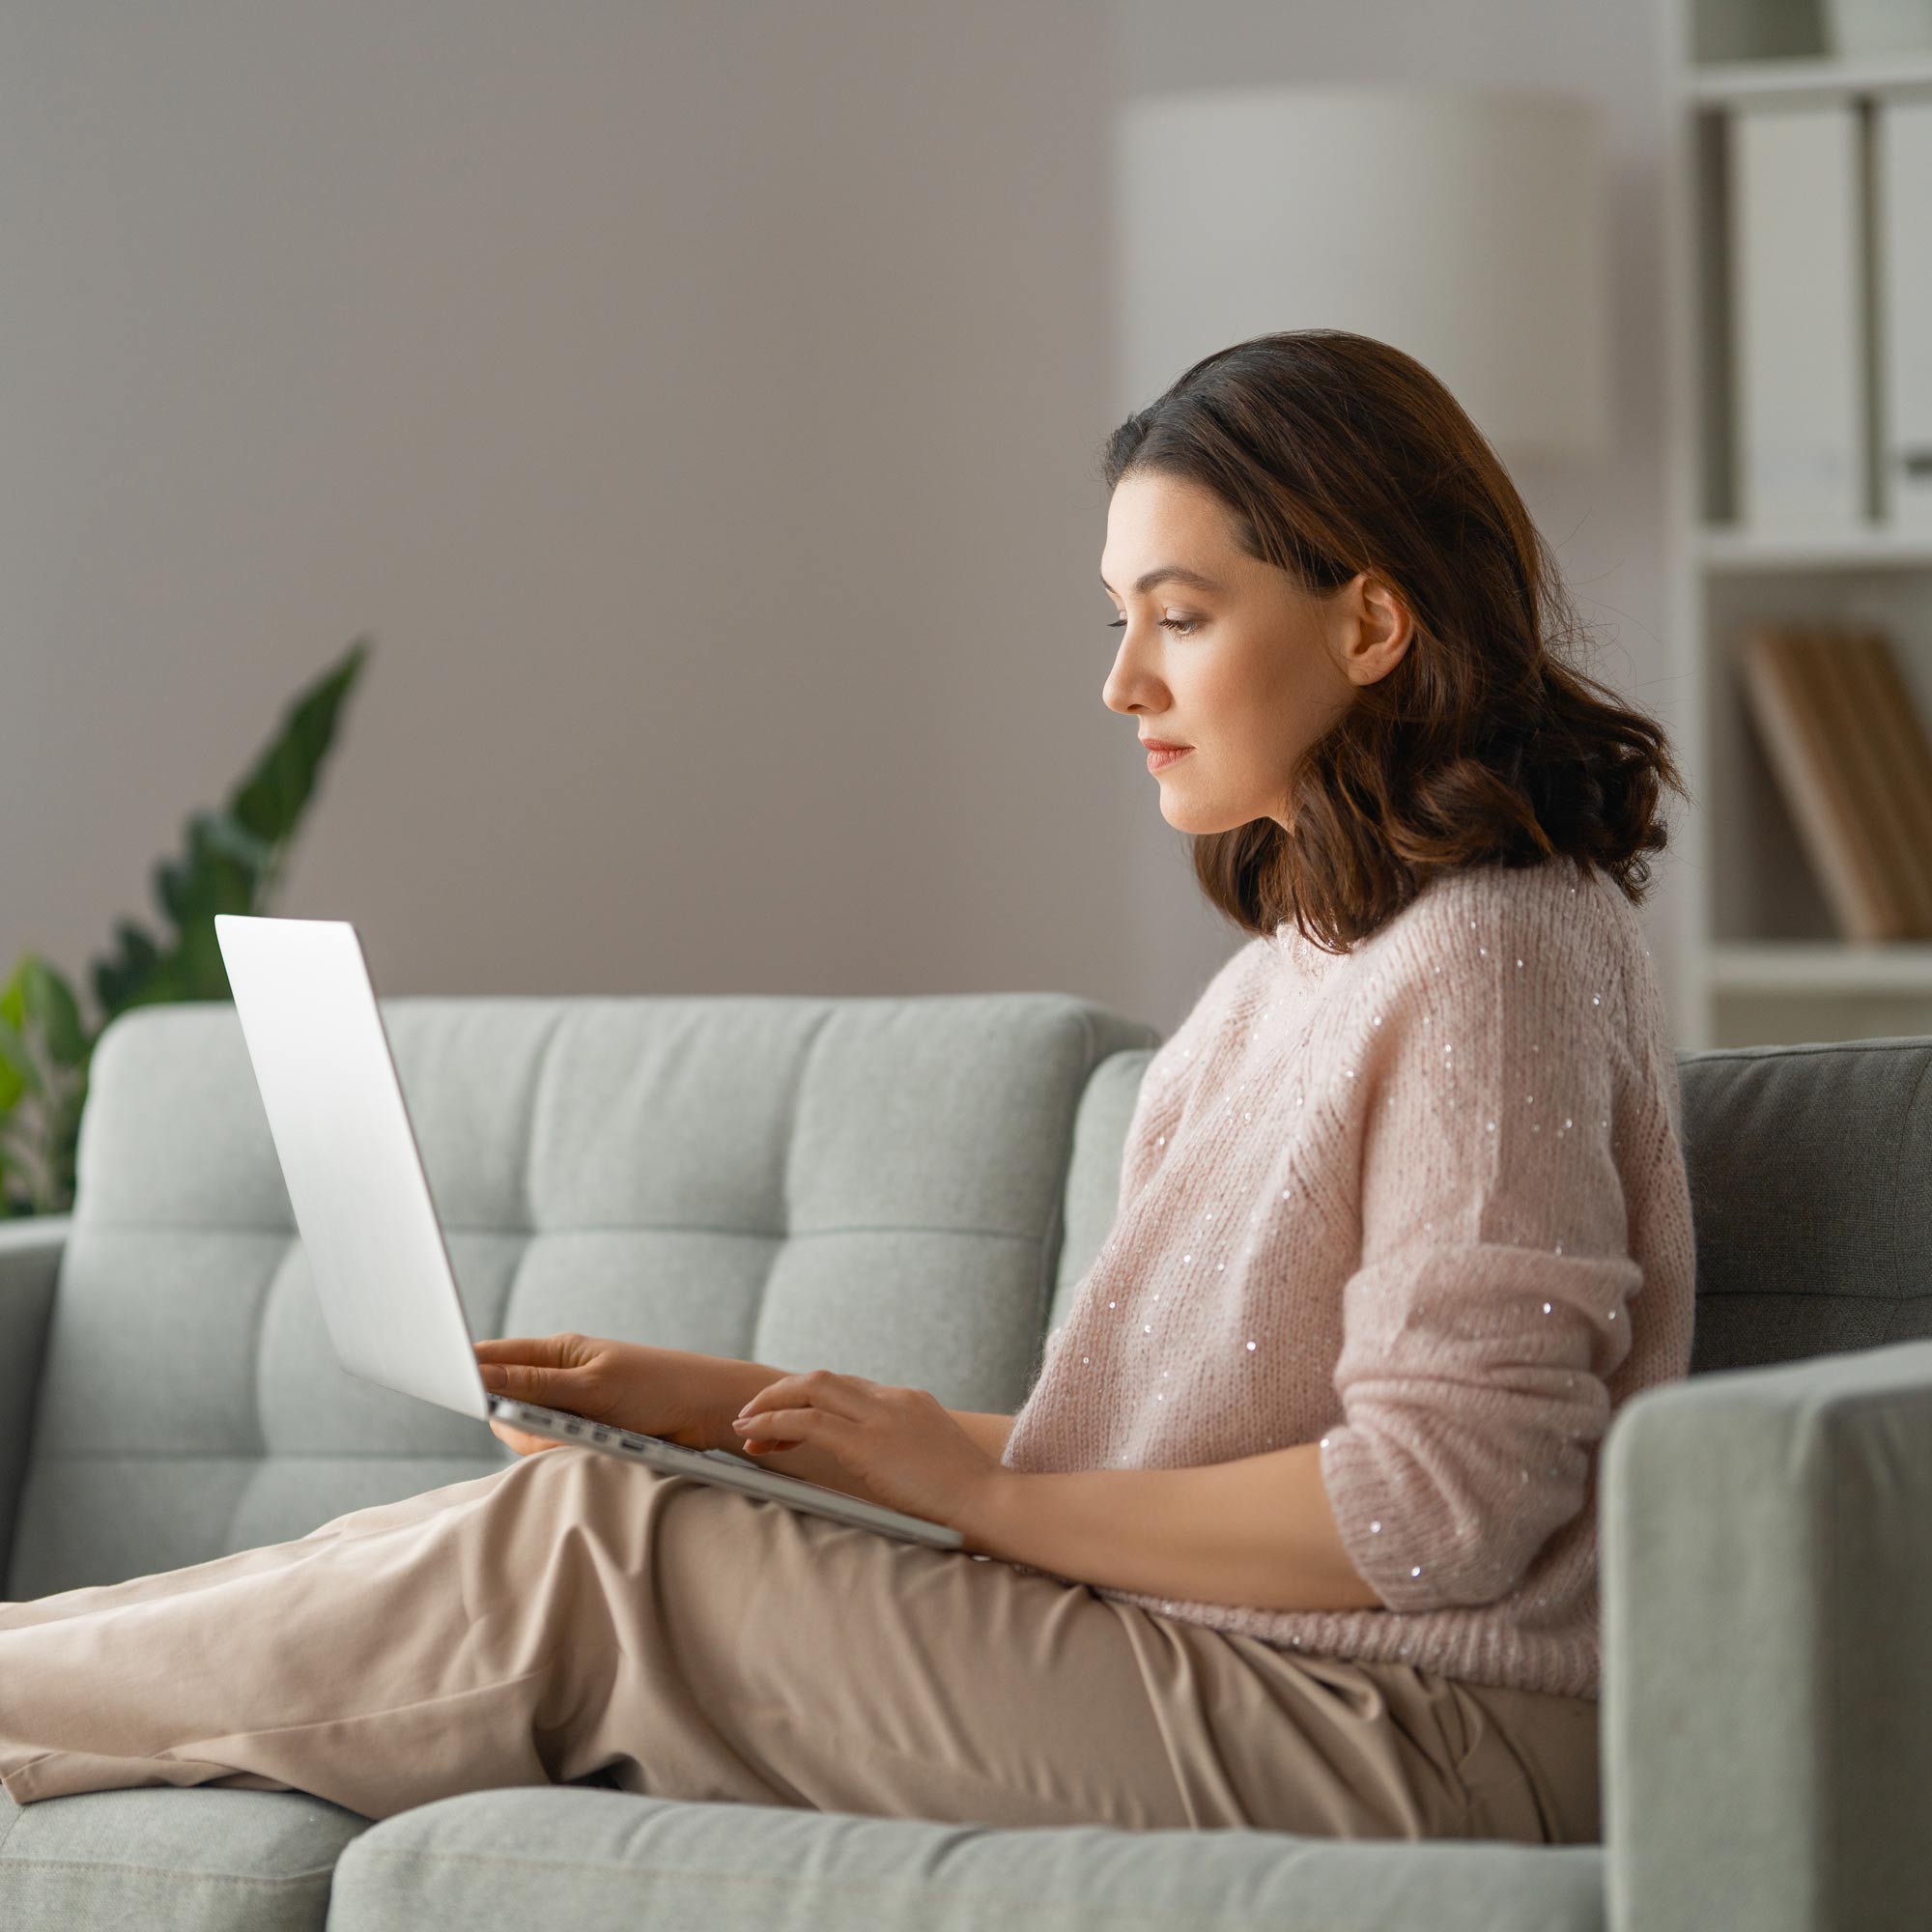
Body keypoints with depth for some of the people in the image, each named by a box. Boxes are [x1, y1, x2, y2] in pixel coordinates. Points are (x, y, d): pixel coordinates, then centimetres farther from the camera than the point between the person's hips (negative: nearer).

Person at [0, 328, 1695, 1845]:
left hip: (1396, 1739, -9)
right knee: (558, 1529, -2)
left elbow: (1437, 1508, -20)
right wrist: (732, 1408, 9)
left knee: (579, 1555, -11)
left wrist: (986, 1490, -12)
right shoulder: (1315, 951, 18)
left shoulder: (1491, 956, -13)